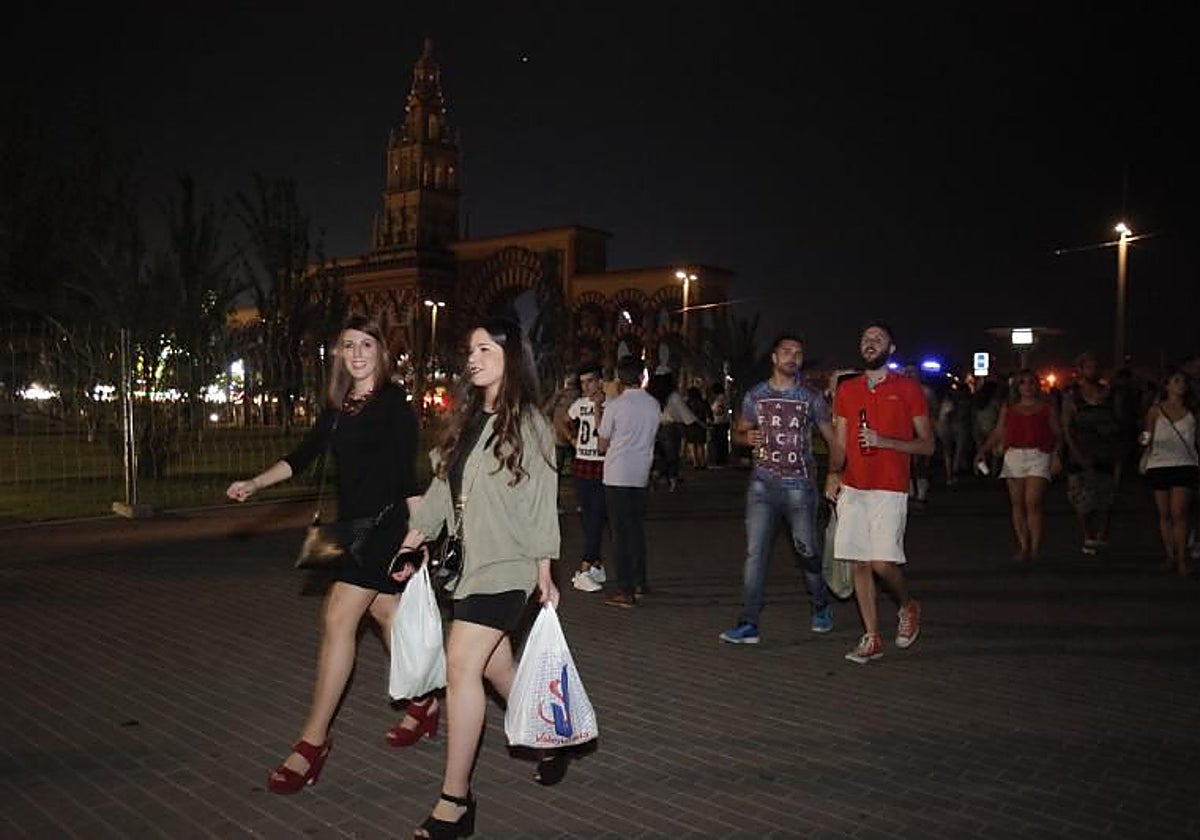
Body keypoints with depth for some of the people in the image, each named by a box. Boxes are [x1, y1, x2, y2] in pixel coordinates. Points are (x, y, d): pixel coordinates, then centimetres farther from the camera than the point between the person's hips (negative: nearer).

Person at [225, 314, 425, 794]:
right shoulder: (338, 406, 11)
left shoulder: (394, 402, -10)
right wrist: (254, 484, 3)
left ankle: (313, 742, -4)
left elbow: (407, 472, -13)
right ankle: (424, 704, 33)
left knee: (338, 620, -11)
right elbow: (303, 456, 14)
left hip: (385, 523, -8)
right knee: (386, 613, 16)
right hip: (352, 523, 8)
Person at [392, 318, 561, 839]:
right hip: (465, 563, 7)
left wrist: (544, 573, -7)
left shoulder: (528, 425, -7)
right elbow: (442, 484, 13)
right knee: (497, 668, 12)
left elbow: (541, 503, -7)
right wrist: (416, 537, 6)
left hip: (504, 566, -7)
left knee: (462, 664, -14)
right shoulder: (466, 420, 12)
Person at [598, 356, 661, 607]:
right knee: (637, 529, 17)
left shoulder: (614, 405, -10)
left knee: (621, 532, -2)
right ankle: (639, 582, 25)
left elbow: (603, 446, -1)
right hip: (641, 475, 5)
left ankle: (626, 591, -2)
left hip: (617, 475, -5)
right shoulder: (654, 405, 4)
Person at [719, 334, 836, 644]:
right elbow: (738, 431, 18)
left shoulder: (812, 398, 4)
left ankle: (821, 606, 33)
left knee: (808, 551, 7)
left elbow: (832, 436, 6)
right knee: (755, 552, -5)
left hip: (800, 486, -1)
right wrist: (747, 437, -5)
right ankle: (749, 624, -3)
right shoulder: (755, 396, 7)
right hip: (763, 483, 1)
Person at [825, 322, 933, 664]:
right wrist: (834, 473, -7)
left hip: (890, 490, -4)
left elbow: (927, 444, -1)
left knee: (882, 563, -12)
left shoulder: (908, 389, 0)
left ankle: (908, 606, 20)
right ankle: (872, 639, 14)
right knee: (860, 563, 4)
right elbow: (839, 443, 12)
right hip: (852, 489, 4)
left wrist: (884, 441, -15)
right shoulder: (846, 390, 11)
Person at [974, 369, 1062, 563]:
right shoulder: (1008, 409, 16)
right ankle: (1023, 547, 7)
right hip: (1014, 458, 3)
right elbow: (997, 433, 14)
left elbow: (1057, 435, 10)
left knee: (1032, 503, -14)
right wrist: (983, 450, 1)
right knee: (1017, 505, 2)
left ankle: (1035, 549, -9)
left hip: (1038, 458, -3)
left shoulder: (1046, 408, 10)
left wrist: (1057, 455, -6)